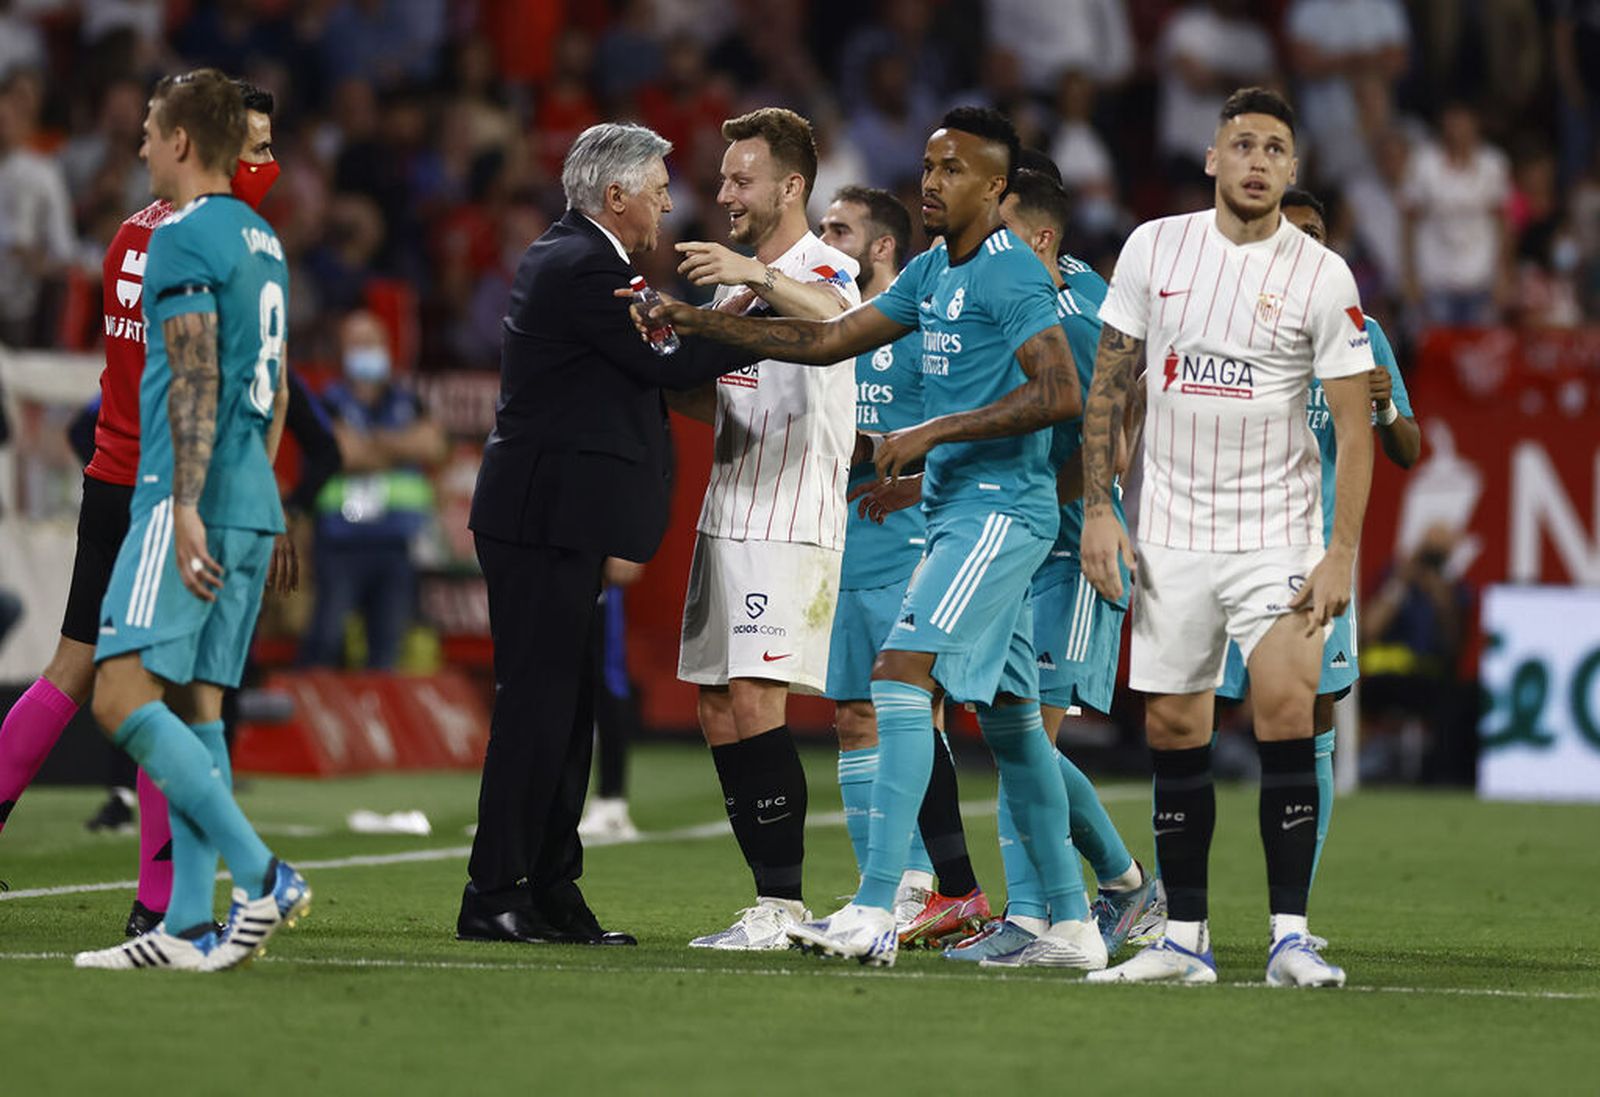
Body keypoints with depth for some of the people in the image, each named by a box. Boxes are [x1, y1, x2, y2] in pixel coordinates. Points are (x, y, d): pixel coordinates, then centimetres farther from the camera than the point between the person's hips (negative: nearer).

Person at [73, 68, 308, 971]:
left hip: (190, 500, -9)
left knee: (123, 694, -12)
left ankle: (263, 877, -19)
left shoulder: (182, 238, -9)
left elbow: (195, 379, -17)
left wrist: (186, 507, -21)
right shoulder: (262, 242, 19)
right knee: (194, 705, 7)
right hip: (252, 506, 9)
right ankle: (188, 926, 3)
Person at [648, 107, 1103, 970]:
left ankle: (874, 910, -27)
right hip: (956, 511, 10)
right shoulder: (930, 273, 17)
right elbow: (828, 340, 21)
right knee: (1008, 718, 12)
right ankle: (1073, 924, 18)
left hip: (999, 508, -10)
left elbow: (1061, 393, -22)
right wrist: (698, 321, 14)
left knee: (902, 670, -20)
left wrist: (936, 432, -21)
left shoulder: (1010, 276, -12)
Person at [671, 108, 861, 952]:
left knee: (755, 701, -16)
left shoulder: (820, 270, -7)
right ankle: (775, 902, 9)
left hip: (794, 523, -9)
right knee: (719, 712, 5)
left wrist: (756, 276, -45)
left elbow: (837, 318, -31)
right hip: (726, 517, 9)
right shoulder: (736, 283, 20)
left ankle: (784, 906, -14)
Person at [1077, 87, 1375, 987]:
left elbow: (1354, 424, -5)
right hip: (1170, 534, 3)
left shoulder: (1322, 277, -5)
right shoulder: (1154, 248, 3)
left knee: (1286, 712, -15)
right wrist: (1098, 509, 1)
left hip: (1277, 534, -3)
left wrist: (1341, 555, -12)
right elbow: (1111, 381, 9)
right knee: (1175, 733, 4)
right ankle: (1185, 939, 12)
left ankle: (1291, 935, -11)